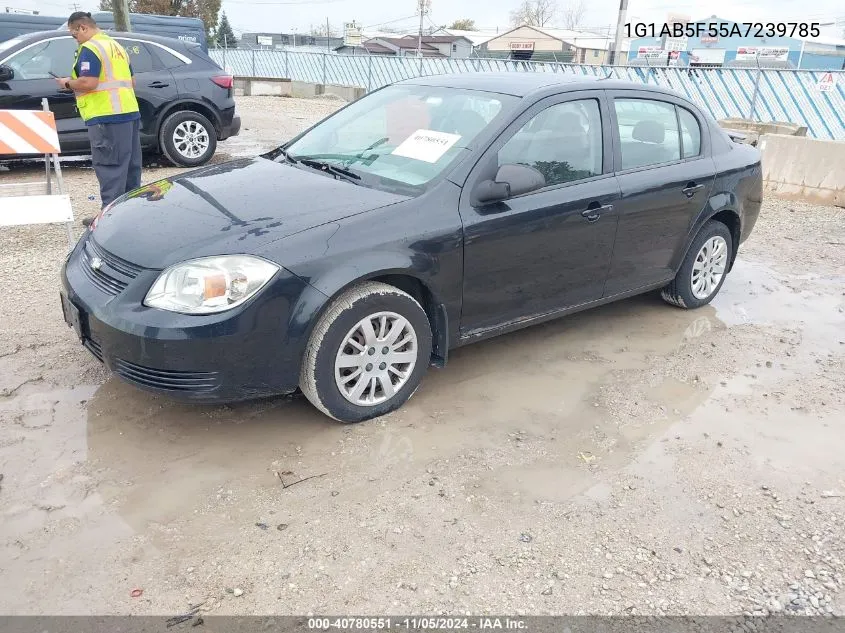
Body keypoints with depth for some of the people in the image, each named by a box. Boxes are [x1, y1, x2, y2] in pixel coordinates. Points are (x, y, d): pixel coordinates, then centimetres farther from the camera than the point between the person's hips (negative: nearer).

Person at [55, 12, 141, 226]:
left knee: (109, 167, -8)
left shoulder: (89, 48, -8)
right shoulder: (116, 46, 21)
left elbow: (88, 82, -18)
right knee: (129, 165, 10)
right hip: (129, 112, 9)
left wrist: (68, 83, -1)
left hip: (107, 116, -9)